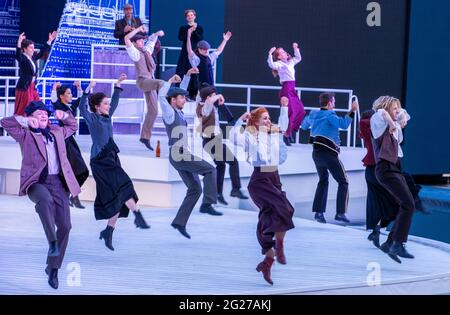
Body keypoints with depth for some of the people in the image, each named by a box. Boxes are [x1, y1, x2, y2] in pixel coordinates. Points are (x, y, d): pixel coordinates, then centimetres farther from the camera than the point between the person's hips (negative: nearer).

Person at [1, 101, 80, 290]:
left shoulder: (57, 132, 24)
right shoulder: (25, 134, 11)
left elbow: (72, 126, 42)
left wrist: (64, 116, 24)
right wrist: (27, 121, -2)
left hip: (58, 182, 5)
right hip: (36, 182, -5)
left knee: (65, 226, -5)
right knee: (45, 199, -42)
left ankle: (53, 267, 7)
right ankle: (52, 242, -38)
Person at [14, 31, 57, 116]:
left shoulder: (33, 57, 11)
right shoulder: (22, 58, -11)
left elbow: (42, 52, 22)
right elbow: (17, 55, -32)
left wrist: (50, 41, 21)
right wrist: (19, 42, -47)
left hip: (32, 87, 8)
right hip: (24, 87, -8)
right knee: (23, 110, -7)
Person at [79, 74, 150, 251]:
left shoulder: (107, 117, 16)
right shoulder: (91, 118, -3)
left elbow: (115, 101, 28)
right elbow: (82, 107, -21)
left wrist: (118, 84, 28)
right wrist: (88, 90, -28)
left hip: (112, 159, 8)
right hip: (100, 160, -8)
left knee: (116, 198, 3)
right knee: (122, 185, -22)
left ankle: (108, 231, 8)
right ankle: (138, 216, -22)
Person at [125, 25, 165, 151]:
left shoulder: (146, 50, 17)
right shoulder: (135, 52, -3)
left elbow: (152, 39, 35)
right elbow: (126, 39, -17)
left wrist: (157, 33, 16)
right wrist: (138, 29, -13)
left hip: (150, 82, 7)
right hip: (143, 81, -7)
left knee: (153, 111, 4)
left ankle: (145, 137, 8)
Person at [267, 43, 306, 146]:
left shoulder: (290, 62, 18)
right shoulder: (279, 64, -6)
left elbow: (298, 58, 37)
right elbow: (271, 65, -27)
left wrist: (296, 49, 31)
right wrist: (270, 54, -32)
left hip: (292, 90, 9)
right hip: (286, 90, -9)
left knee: (301, 111, 9)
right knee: (291, 112, -13)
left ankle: (290, 131, 17)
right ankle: (287, 135, -5)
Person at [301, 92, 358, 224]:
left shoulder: (313, 115, 10)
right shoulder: (329, 115, -11)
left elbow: (304, 126, 28)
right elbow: (343, 124, -27)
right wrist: (352, 111, -26)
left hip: (316, 152, 8)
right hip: (328, 153, -8)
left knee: (323, 181, 20)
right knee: (343, 182, 0)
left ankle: (318, 212, 11)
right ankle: (340, 213, -9)